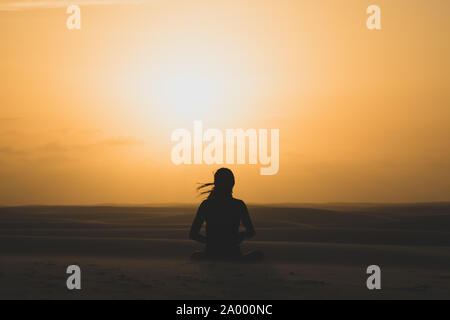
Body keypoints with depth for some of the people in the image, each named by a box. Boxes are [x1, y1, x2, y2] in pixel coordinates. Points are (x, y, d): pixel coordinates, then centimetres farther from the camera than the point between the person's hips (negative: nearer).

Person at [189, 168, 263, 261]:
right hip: (233, 256, -1)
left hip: (210, 257, 1)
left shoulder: (205, 205, -5)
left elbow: (192, 234, 1)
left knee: (195, 255, 36)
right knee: (258, 255, 28)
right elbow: (251, 233, 3)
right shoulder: (239, 205, -7)